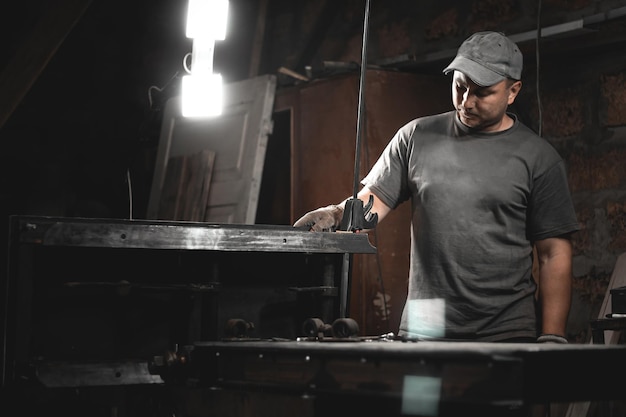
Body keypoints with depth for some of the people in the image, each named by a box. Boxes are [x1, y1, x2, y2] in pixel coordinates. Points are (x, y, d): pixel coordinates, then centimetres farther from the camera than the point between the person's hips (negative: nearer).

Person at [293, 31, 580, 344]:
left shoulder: (538, 157, 2)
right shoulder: (417, 137, 9)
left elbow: (554, 254, 1)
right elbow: (372, 203, 8)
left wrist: (552, 339, -6)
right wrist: (336, 215, -14)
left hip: (508, 331, -1)